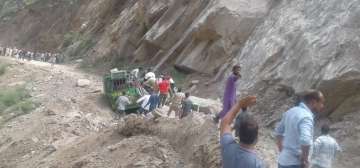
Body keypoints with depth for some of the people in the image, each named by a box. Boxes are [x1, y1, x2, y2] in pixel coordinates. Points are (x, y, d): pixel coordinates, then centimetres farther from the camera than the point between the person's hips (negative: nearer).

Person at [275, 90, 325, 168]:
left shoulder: (291, 111, 8)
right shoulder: (306, 117, -20)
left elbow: (278, 130, 21)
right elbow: (305, 140, -37)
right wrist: (305, 160, -22)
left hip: (283, 161, 9)